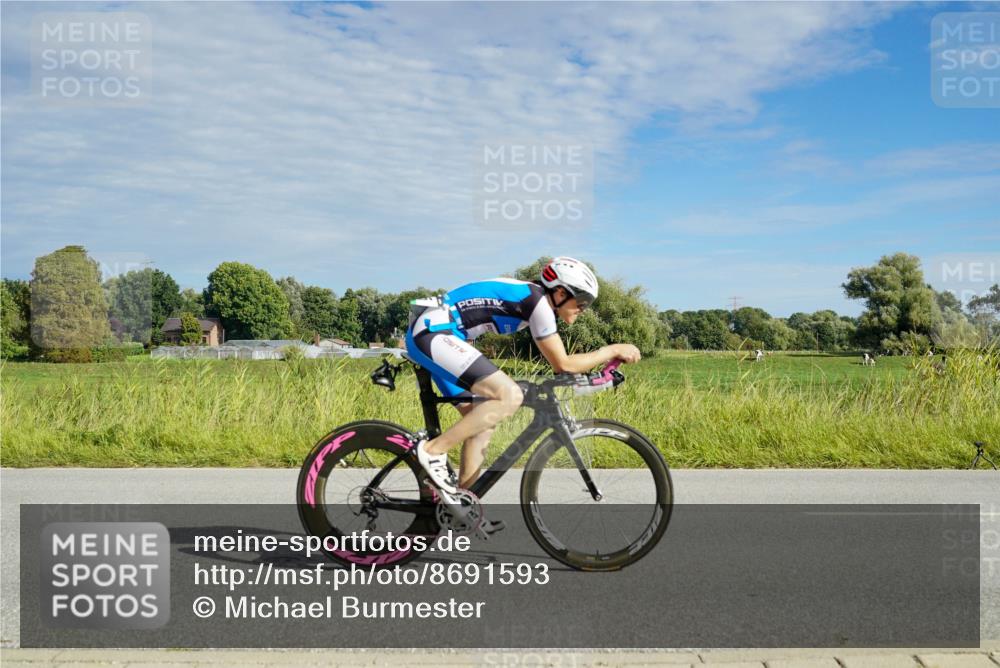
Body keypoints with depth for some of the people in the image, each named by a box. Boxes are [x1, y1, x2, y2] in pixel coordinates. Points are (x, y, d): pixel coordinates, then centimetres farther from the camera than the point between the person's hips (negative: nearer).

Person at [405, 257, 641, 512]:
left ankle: (462, 501, 15)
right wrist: (613, 350, -2)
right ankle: (433, 451, -12)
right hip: (432, 334, -11)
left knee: (483, 418, 11)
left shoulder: (533, 297, 16)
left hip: (426, 334, 11)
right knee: (510, 396, -20)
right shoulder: (538, 301, -13)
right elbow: (563, 365, -11)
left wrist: (608, 357, 22)